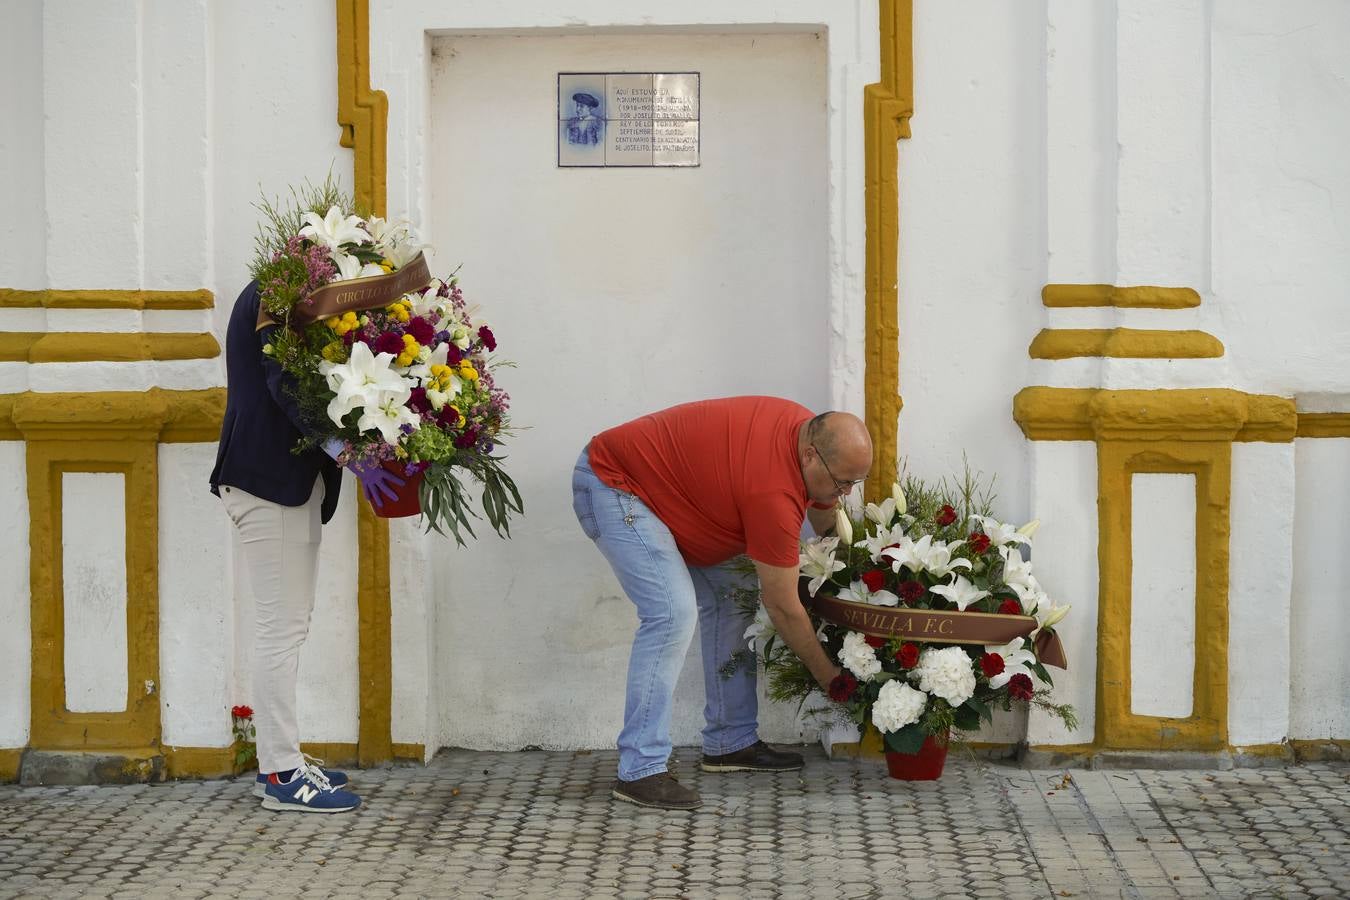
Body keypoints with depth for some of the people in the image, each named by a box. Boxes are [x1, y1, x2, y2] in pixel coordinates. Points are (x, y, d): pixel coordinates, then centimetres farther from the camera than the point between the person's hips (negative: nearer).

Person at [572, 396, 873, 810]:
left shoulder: (812, 431, -5)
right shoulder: (774, 492, -32)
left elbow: (823, 512, 17)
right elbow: (781, 606, -21)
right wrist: (827, 675, -9)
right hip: (610, 485, -11)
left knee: (729, 601, 9)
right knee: (673, 613, -24)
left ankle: (731, 742, 16)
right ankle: (640, 771, -21)